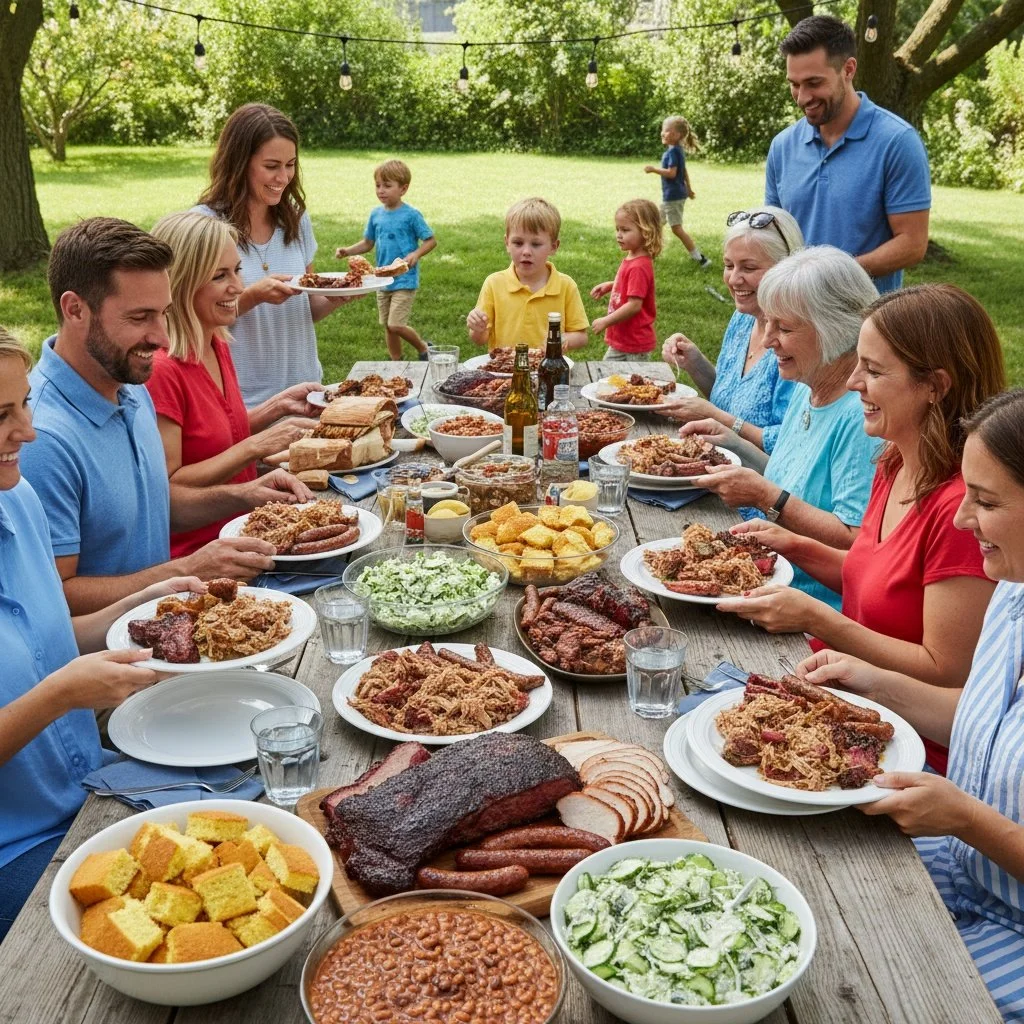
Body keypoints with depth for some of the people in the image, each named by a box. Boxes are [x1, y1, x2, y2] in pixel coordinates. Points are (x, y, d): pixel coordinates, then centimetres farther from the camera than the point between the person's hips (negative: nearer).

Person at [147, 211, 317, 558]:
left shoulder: (217, 345, 7)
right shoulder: (160, 368, -19)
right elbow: (168, 488, -19)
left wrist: (279, 405, 5)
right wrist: (257, 447, -20)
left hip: (240, 535, 8)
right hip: (192, 553, -8)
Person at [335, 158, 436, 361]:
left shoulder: (411, 215, -11)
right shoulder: (376, 214, 4)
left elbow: (431, 240, -7)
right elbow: (368, 243, 14)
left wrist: (416, 254, -24)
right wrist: (347, 251, -2)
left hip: (404, 281, -6)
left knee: (396, 325, -12)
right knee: (387, 327, 13)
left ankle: (423, 348, 13)